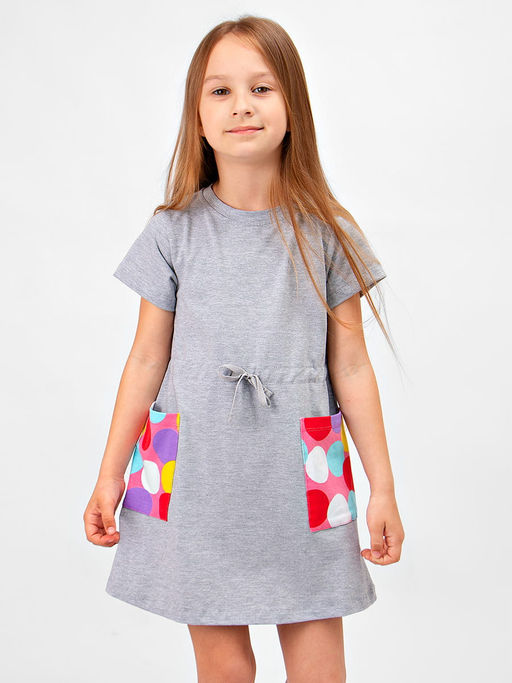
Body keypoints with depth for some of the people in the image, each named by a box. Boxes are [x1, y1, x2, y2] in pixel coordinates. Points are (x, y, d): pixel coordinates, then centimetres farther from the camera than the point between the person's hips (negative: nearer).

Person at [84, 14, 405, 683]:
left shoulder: (326, 232, 0)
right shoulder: (174, 233, 0)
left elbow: (350, 365, 3)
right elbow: (147, 360, 4)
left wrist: (382, 487, 4)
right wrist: (110, 475, 5)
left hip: (301, 480, 0)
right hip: (196, 477, 0)